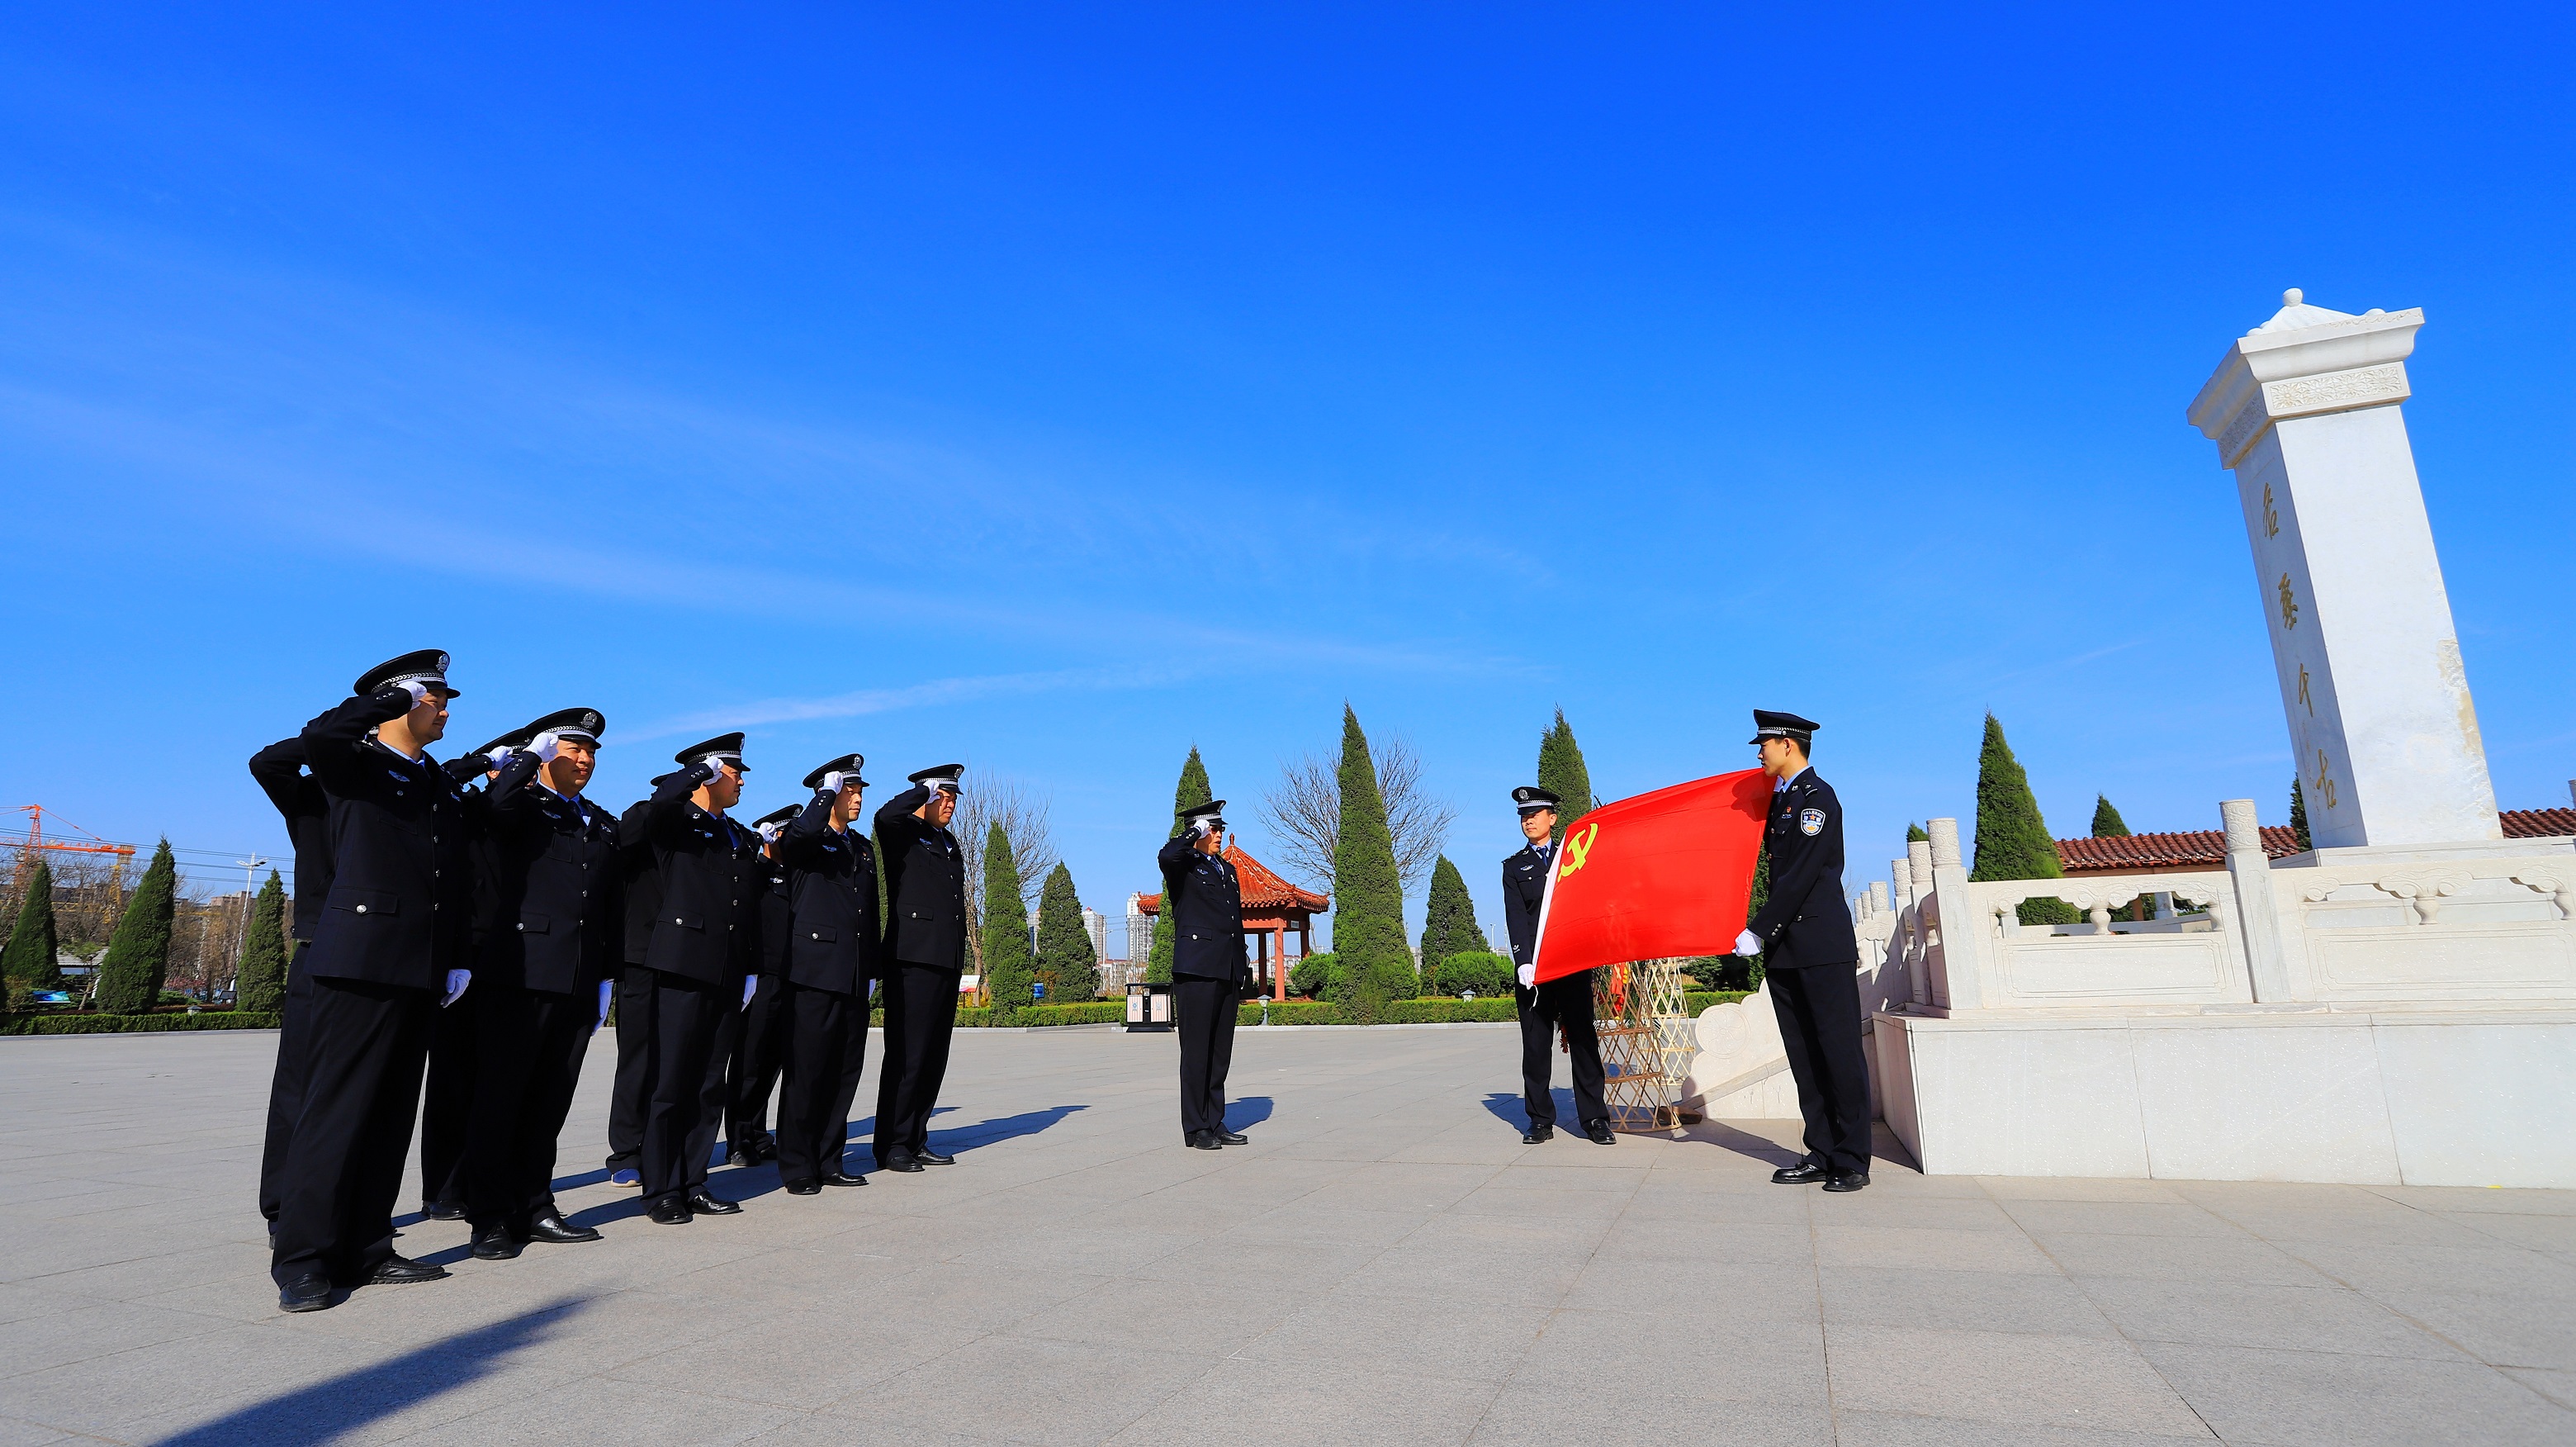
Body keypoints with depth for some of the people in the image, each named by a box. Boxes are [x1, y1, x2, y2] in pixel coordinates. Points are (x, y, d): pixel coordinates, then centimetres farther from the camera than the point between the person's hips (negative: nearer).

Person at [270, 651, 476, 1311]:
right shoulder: (355, 763, 1)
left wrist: (460, 956, 12)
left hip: (422, 972, 7)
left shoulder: (442, 784, 19)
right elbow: (317, 738, -25)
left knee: (390, 1114, 10)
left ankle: (366, 1250, 18)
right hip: (362, 961, -7)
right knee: (337, 1109, -5)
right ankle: (303, 1263, 4)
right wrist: (394, 698, -11)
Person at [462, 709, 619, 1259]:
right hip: (518, 979, -5)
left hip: (579, 984, 5)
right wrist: (534, 750, -13)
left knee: (549, 1102, 11)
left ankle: (533, 1208, 21)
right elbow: (498, 804, -25)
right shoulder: (521, 806, 3)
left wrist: (605, 976, 14)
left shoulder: (602, 825, 19)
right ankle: (490, 1219, 10)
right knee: (499, 1098, 1)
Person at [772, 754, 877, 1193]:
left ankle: (828, 1161, 20)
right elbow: (802, 832, -29)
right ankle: (797, 1167, 9)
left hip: (854, 980, 7)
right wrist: (829, 787, -15)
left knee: (845, 1073, 10)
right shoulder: (804, 840, -1)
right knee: (807, 1072, -2)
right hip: (814, 974, -7)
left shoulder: (863, 848, 19)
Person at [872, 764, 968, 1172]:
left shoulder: (950, 845, 22)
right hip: (913, 959, -8)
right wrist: (924, 790, -10)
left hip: (948, 964, 8)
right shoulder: (905, 835, 0)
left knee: (934, 1057, 9)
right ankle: (892, 1144, 4)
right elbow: (885, 816, -26)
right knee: (906, 1055, -5)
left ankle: (916, 1140, 17)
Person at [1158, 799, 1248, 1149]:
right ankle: (1195, 1129, 4)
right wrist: (1195, 832, -10)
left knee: (1221, 1053, 10)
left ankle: (1215, 1123, 18)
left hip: (1228, 972, 7)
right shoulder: (1184, 867, 0)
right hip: (1197, 970, -7)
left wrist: (1243, 968, 18)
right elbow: (1167, 856, -27)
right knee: (1197, 1051, -3)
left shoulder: (1228, 870, 22)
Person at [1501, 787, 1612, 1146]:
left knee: (1582, 1038, -1)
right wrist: (1524, 961, -11)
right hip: (1533, 967, 0)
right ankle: (1540, 1120, 8)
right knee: (1536, 1044, 1)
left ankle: (1594, 1118, 4)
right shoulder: (1514, 867, 14)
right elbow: (1516, 917, 2)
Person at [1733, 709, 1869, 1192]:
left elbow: (1801, 874, -16)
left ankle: (1852, 1161, 6)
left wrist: (1757, 930, -17)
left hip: (1821, 945, -9)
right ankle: (1822, 1153, 17)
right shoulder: (1780, 799, 17)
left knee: (1839, 1051, -1)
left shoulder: (1817, 796, -10)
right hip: (1784, 947, 9)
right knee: (1804, 1055, 10)